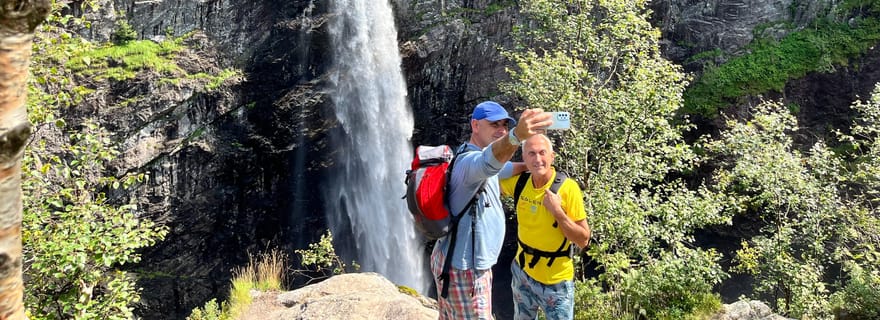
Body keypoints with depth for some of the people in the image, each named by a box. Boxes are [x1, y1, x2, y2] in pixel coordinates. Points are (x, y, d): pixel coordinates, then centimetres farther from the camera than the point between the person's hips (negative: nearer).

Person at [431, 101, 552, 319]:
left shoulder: (470, 157, 11)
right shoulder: (471, 160, -23)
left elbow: (499, 167, 32)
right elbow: (488, 162, -49)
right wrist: (517, 135, -67)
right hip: (464, 269, -10)